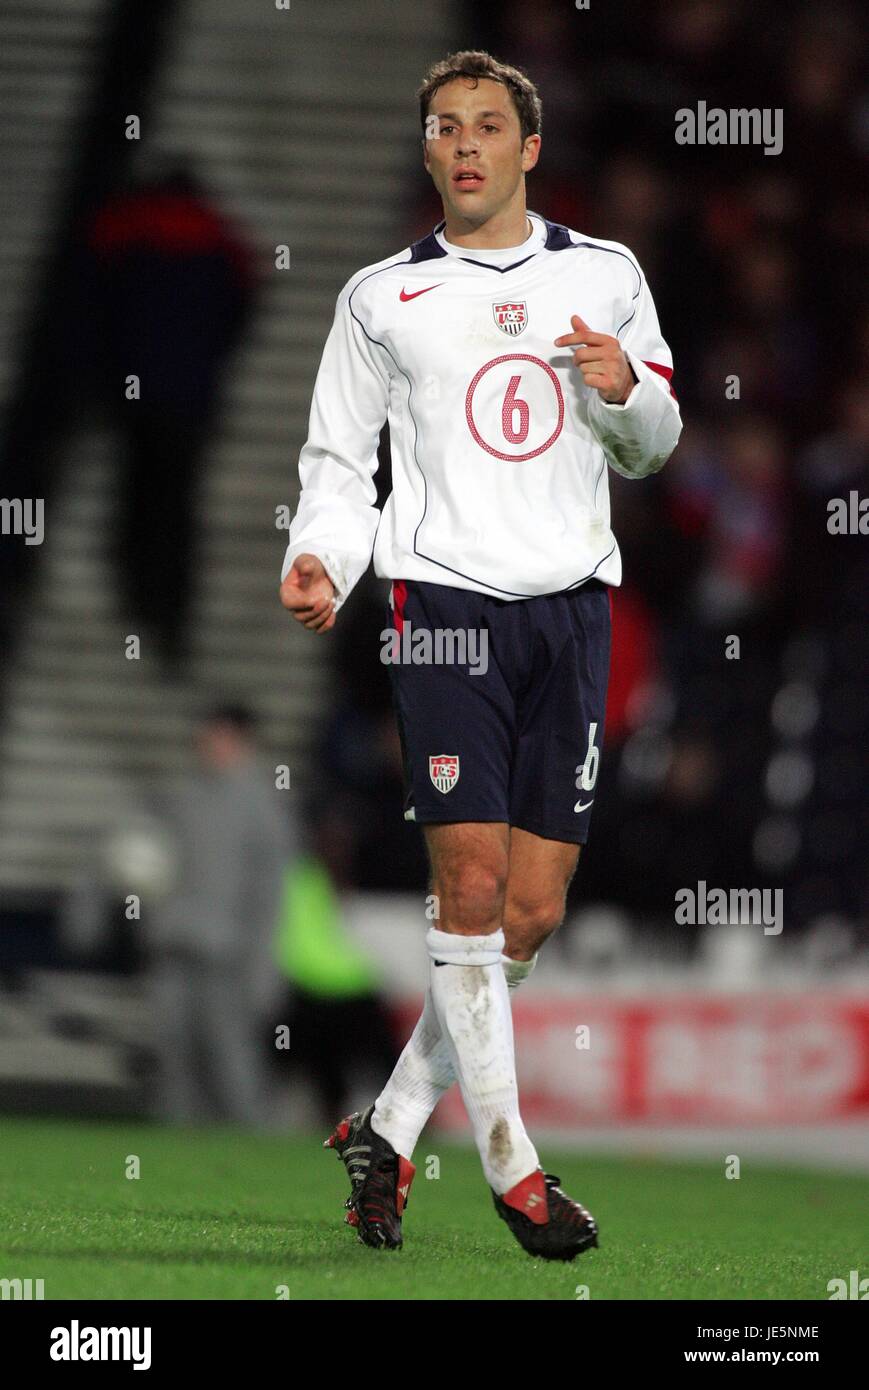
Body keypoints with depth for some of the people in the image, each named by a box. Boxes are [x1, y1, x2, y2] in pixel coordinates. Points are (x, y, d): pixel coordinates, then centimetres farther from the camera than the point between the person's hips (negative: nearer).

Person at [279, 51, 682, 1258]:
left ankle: (389, 1129, 14)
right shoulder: (382, 296, 7)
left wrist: (630, 395, -3)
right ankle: (508, 1160, -4)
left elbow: (651, 448, 19)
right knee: (473, 884, -12)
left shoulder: (606, 275, 11)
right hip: (443, 596, -3)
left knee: (534, 910, 0)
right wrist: (322, 559, -8)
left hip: (573, 603, 3)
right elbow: (338, 456, 11)